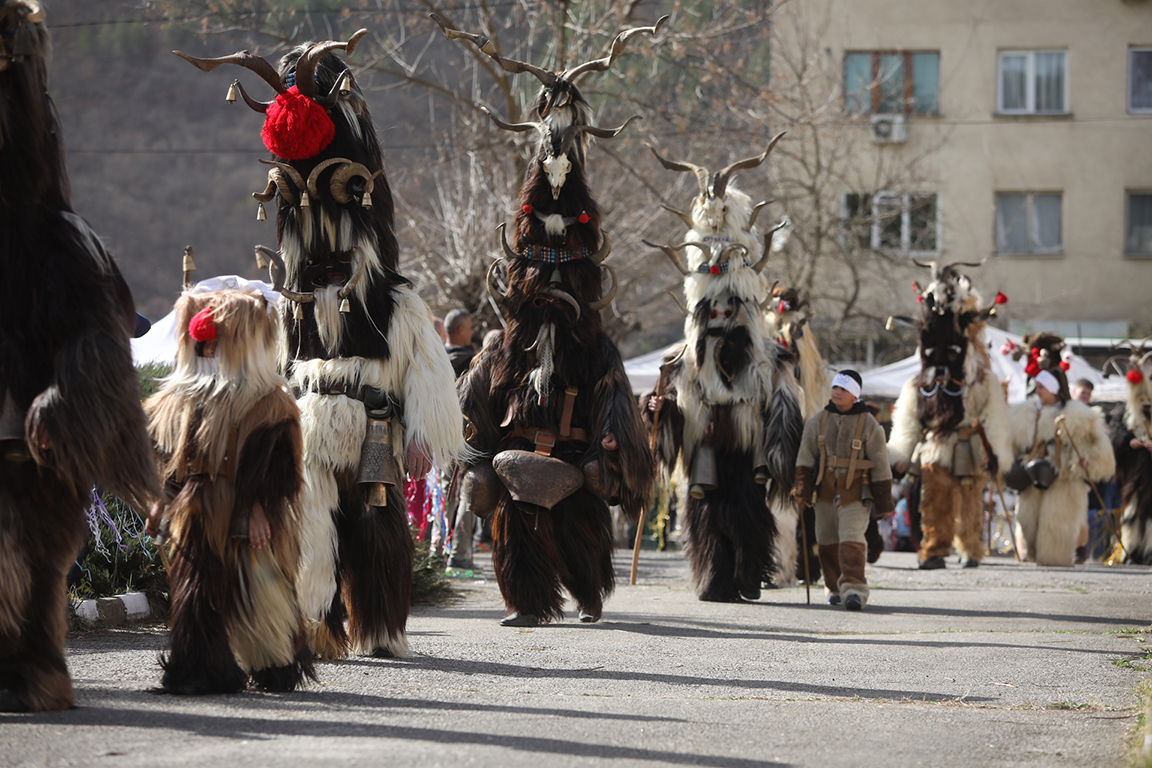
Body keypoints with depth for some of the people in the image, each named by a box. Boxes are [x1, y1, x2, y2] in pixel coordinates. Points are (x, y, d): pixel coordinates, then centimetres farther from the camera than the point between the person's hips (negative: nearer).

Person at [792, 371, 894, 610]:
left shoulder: (869, 424, -3)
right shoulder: (818, 421, 6)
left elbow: (880, 464, 0)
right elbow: (806, 456, 9)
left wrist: (883, 503, -1)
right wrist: (802, 488, -2)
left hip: (855, 492, -4)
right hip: (825, 489, 4)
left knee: (851, 540, -17)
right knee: (828, 542, 10)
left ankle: (854, 590, -21)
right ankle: (835, 589, 26)